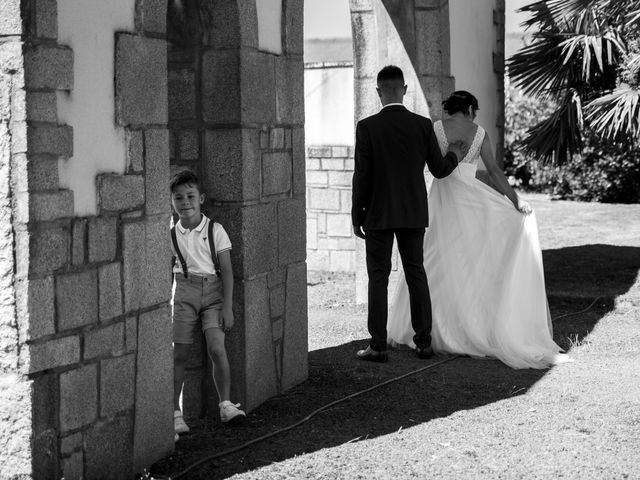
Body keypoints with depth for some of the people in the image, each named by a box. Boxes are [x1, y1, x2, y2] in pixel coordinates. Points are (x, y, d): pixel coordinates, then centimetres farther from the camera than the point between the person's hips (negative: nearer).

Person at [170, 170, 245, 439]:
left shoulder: (215, 230, -3)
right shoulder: (171, 235, 3)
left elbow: (226, 271, -3)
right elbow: (168, 273, 12)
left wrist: (227, 307, -8)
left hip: (212, 291, -1)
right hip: (184, 292, 1)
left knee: (217, 349, -14)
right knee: (179, 354, -2)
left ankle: (225, 404, 0)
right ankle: (175, 413, 6)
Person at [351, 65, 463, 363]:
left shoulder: (367, 127, -10)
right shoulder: (423, 125, -2)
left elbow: (361, 176, -10)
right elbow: (439, 170, 3)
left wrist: (357, 217, -2)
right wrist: (454, 155, 25)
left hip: (379, 215, -3)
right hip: (414, 214, 3)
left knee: (378, 277, 2)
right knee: (416, 274, 12)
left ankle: (378, 346, 1)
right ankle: (423, 341, 14)